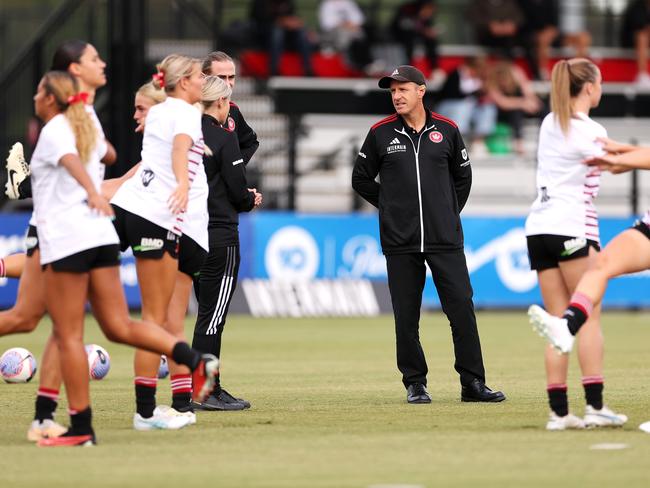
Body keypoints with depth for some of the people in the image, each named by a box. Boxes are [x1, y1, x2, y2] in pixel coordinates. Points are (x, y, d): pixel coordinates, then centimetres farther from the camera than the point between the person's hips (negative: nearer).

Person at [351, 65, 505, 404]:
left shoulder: (446, 130, 5)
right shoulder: (380, 133, 2)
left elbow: (462, 175, 18)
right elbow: (361, 179, 12)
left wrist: (451, 211, 12)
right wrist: (392, 207, 9)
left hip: (445, 239, 0)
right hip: (400, 242, 0)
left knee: (462, 309, -4)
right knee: (406, 317, 2)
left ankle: (473, 383, 1)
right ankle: (414, 383, 12)